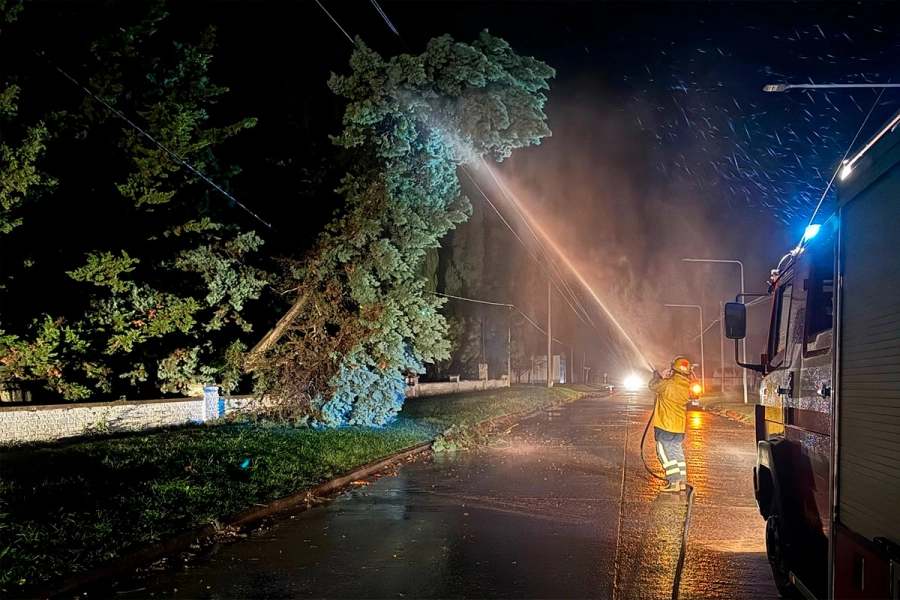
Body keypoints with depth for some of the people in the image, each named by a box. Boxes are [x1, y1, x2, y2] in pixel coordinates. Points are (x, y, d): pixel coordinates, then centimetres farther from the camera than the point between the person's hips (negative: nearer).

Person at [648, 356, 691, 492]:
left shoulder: (668, 384, -21)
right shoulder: (686, 387, 3)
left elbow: (652, 386, -6)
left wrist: (656, 377, 14)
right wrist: (662, 379, 24)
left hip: (665, 425, -7)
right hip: (679, 426, 7)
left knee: (665, 452, -2)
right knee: (677, 452, 17)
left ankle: (674, 483, -7)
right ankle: (682, 482, 18)